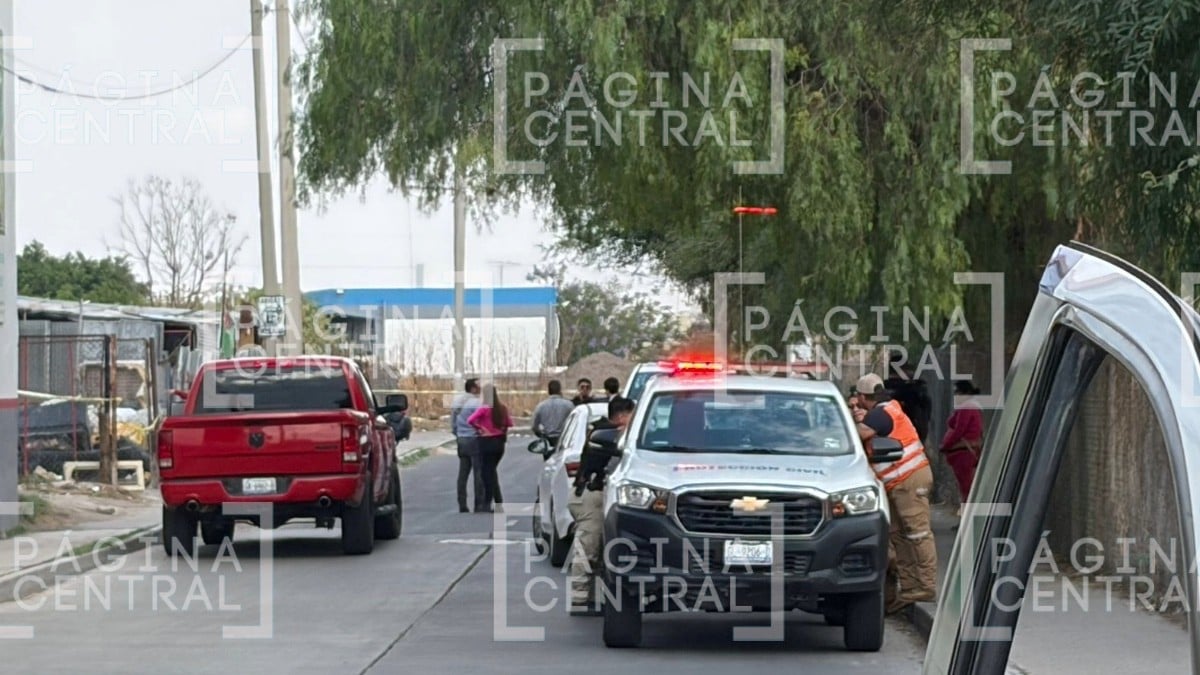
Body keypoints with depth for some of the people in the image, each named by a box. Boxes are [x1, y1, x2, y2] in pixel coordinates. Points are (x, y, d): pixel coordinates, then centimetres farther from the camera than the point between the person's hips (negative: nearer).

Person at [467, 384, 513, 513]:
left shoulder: (484, 409, -13)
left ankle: (498, 503, -5)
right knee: (491, 471, 17)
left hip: (487, 442, -6)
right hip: (500, 441, 6)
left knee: (489, 472, 1)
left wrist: (479, 428, -9)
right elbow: (509, 423, 11)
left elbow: (471, 420, -23)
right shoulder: (502, 408, 2)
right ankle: (487, 502, 18)